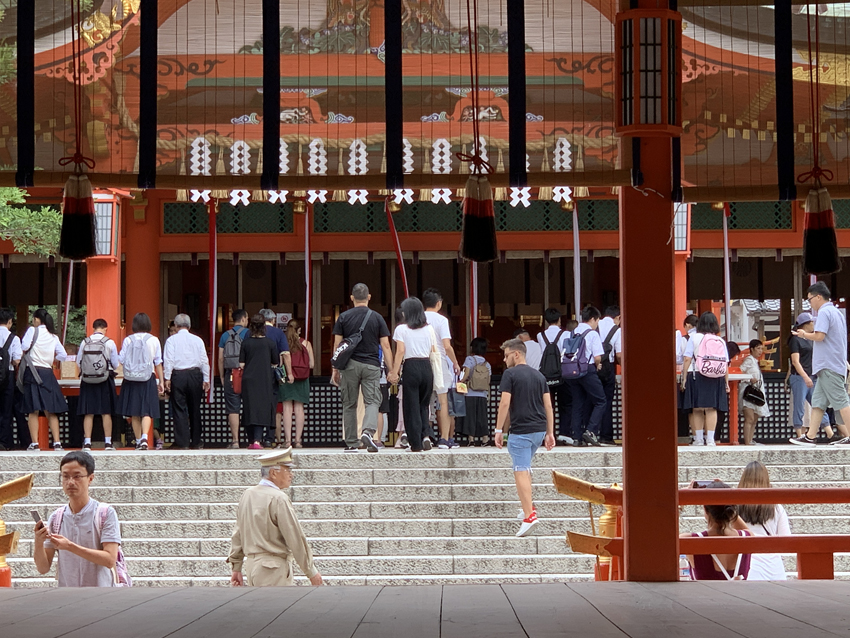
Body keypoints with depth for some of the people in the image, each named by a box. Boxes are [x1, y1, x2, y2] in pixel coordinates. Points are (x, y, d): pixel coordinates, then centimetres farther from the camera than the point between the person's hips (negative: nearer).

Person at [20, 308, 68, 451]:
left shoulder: (32, 330, -2)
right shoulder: (53, 336, 11)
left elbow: (24, 347, -16)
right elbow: (63, 355, 8)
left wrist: (22, 355, 5)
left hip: (32, 371, -4)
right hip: (47, 373, 4)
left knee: (33, 410, -3)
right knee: (50, 411, 8)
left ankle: (34, 443, -7)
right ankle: (57, 443, 1)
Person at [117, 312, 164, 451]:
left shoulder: (128, 340, -2)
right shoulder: (153, 340, -2)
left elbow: (121, 360, -3)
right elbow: (158, 363, 1)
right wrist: (161, 381, 8)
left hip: (131, 379, 1)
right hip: (148, 379, -1)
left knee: (134, 413, 10)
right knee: (147, 411, -1)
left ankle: (138, 441, 12)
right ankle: (144, 437, -22)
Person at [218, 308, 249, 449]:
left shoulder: (225, 336, 8)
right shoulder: (248, 333, -1)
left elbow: (220, 358, 8)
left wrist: (222, 377, 15)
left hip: (230, 374, 2)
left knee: (233, 409, 0)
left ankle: (235, 441, -4)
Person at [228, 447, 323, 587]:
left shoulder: (247, 495, 10)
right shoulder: (278, 499, -15)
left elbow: (238, 534, 14)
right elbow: (296, 538, -14)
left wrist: (236, 568, 20)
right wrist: (311, 571, -7)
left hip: (251, 564, 9)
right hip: (273, 570, -9)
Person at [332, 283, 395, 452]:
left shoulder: (343, 317, 4)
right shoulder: (377, 318, 3)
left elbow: (337, 345, 3)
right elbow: (385, 346, 1)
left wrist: (335, 370, 10)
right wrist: (391, 371, 3)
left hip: (349, 365, 1)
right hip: (371, 365, -1)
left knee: (349, 404, 9)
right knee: (372, 401, 0)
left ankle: (351, 443, 10)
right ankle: (368, 431, -26)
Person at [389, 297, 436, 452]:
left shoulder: (401, 329, -2)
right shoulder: (429, 329, 9)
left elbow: (401, 351, -8)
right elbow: (435, 351, 7)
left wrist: (394, 372, -5)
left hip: (411, 367, -3)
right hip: (427, 367, 3)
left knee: (412, 406, 2)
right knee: (424, 404, 16)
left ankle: (416, 443, -1)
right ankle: (425, 435, -2)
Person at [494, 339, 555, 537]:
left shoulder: (510, 374, -6)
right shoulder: (539, 375, 13)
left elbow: (505, 403, -12)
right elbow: (548, 405, 10)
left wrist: (499, 430, -8)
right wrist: (550, 432, 13)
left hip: (520, 430, -7)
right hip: (539, 429, 7)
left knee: (521, 472, -7)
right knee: (525, 467, 26)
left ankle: (529, 516, -16)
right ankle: (529, 505, 24)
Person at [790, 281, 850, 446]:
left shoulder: (824, 312, -11)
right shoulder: (837, 312, 20)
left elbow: (819, 336, -20)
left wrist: (805, 335, -1)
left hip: (829, 366, -10)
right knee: (818, 401, 9)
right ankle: (810, 437, 8)